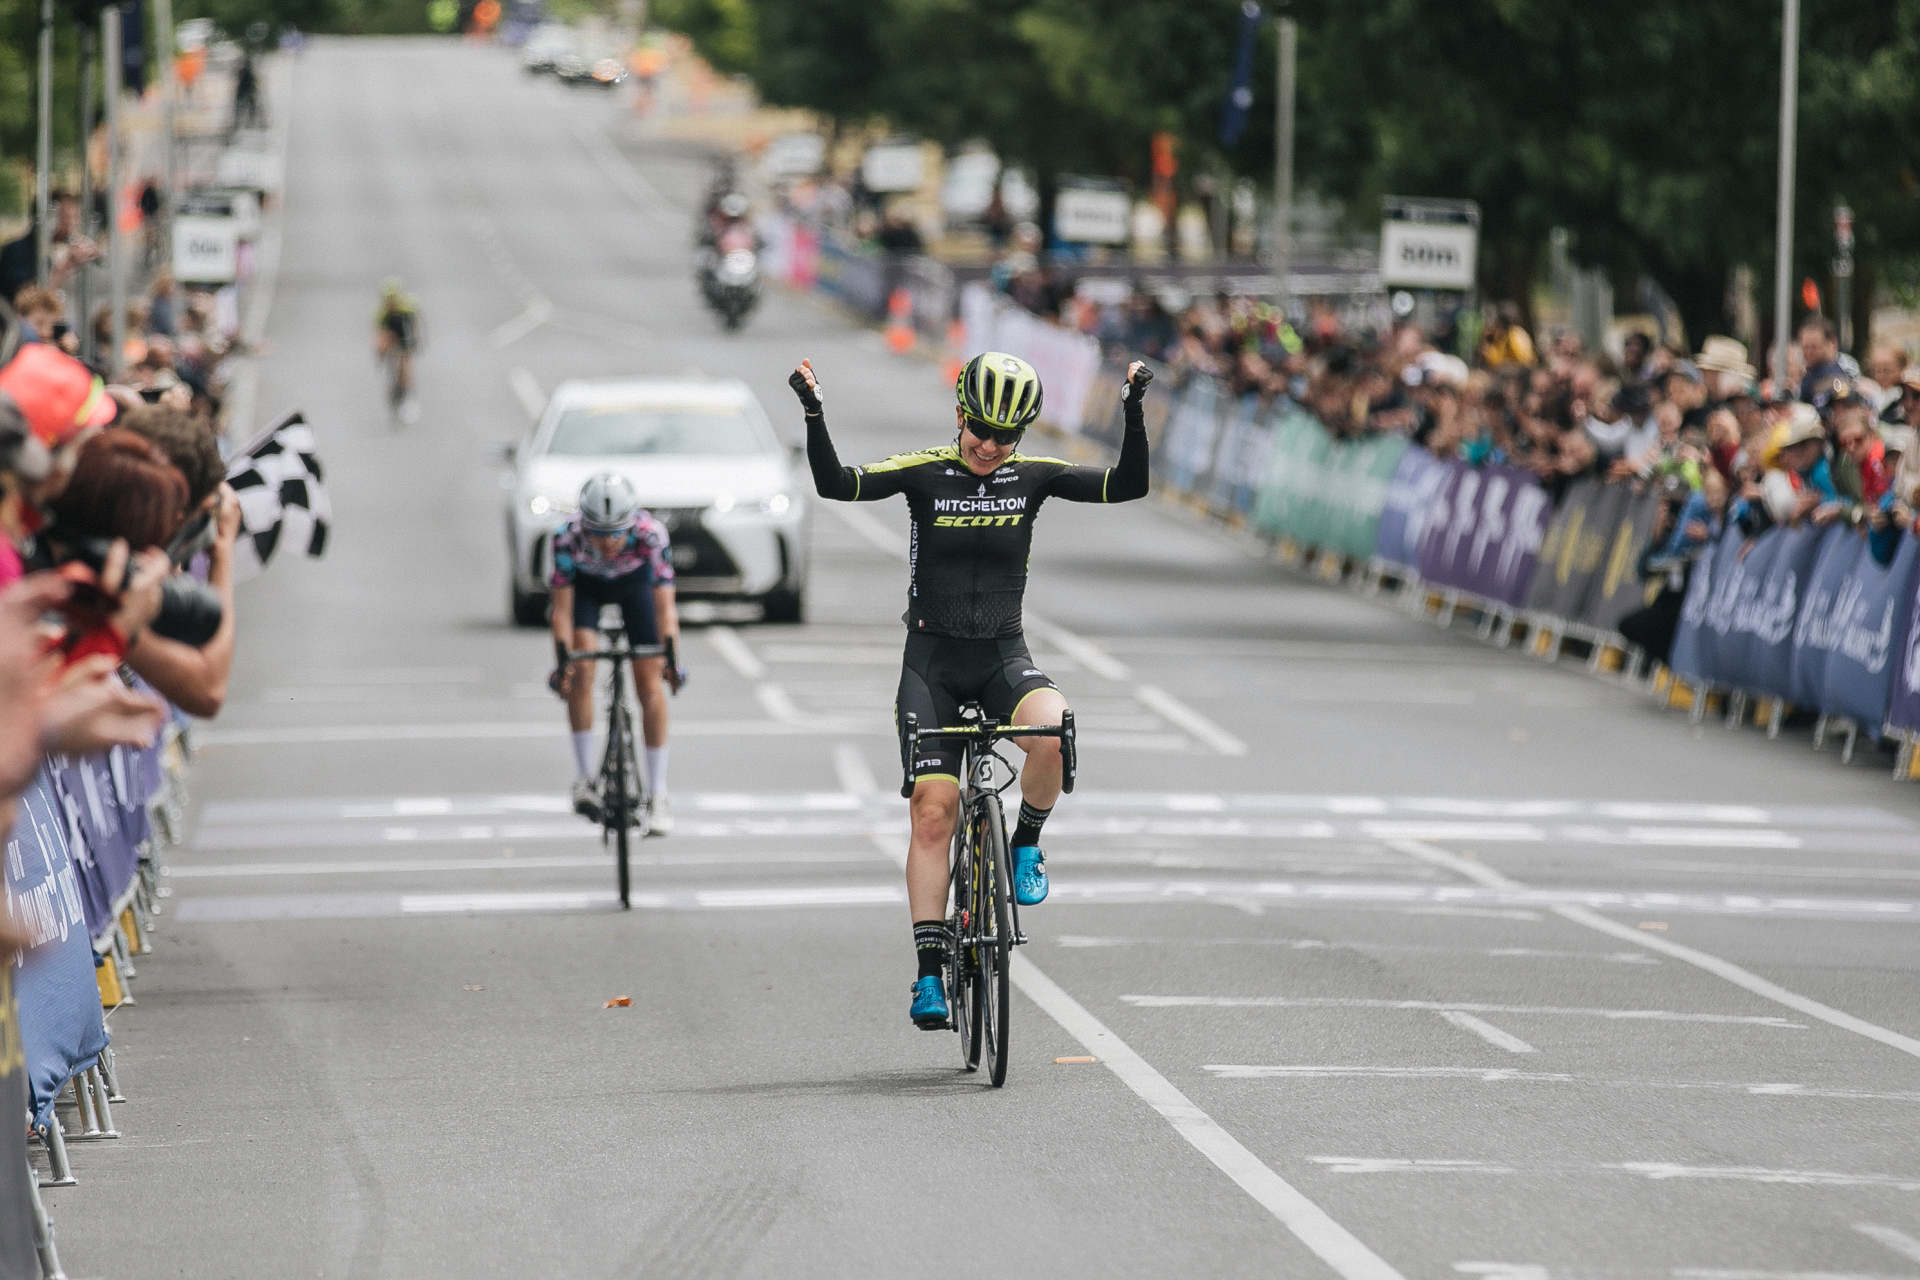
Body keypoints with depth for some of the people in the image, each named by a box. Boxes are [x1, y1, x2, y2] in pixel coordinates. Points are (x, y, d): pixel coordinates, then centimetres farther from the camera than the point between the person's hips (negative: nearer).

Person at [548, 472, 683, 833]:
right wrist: (562, 661, -41)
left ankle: (657, 794, 0)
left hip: (634, 583, 0)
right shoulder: (568, 536, -36)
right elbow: (562, 609, -30)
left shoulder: (651, 535, -37)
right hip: (586, 584, 0)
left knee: (650, 684, -9)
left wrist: (671, 658, -45)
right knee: (580, 669, -23)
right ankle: (584, 779, -12)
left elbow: (664, 606, -35)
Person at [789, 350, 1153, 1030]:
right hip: (932, 659, -1)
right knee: (934, 812, -9)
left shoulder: (1032, 477, -1)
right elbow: (835, 484, -17)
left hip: (1002, 655, 1)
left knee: (1052, 732, -32)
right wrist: (814, 413, -30)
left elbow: (1128, 485, -7)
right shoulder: (924, 472, -5)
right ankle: (930, 973, -4)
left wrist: (1134, 411, -19)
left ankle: (1026, 845, -3)